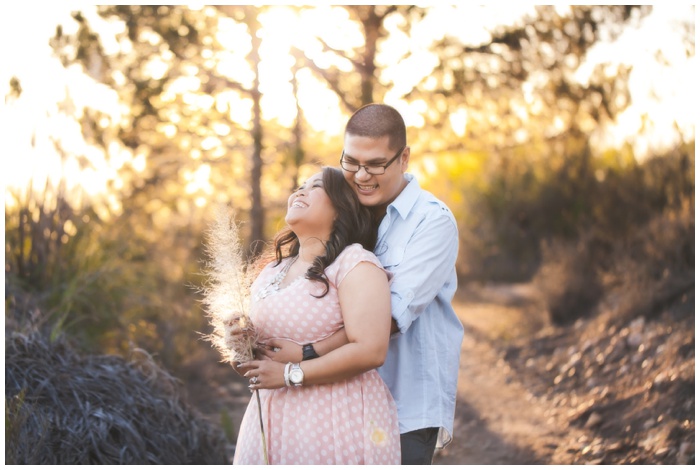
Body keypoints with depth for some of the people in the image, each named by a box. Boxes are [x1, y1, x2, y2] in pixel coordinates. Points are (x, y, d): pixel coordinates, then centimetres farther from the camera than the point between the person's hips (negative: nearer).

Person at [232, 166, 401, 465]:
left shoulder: (355, 264, -9)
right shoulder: (271, 273, 14)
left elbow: (370, 351, -21)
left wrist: (290, 374, -17)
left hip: (338, 427, -6)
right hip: (273, 425, 6)